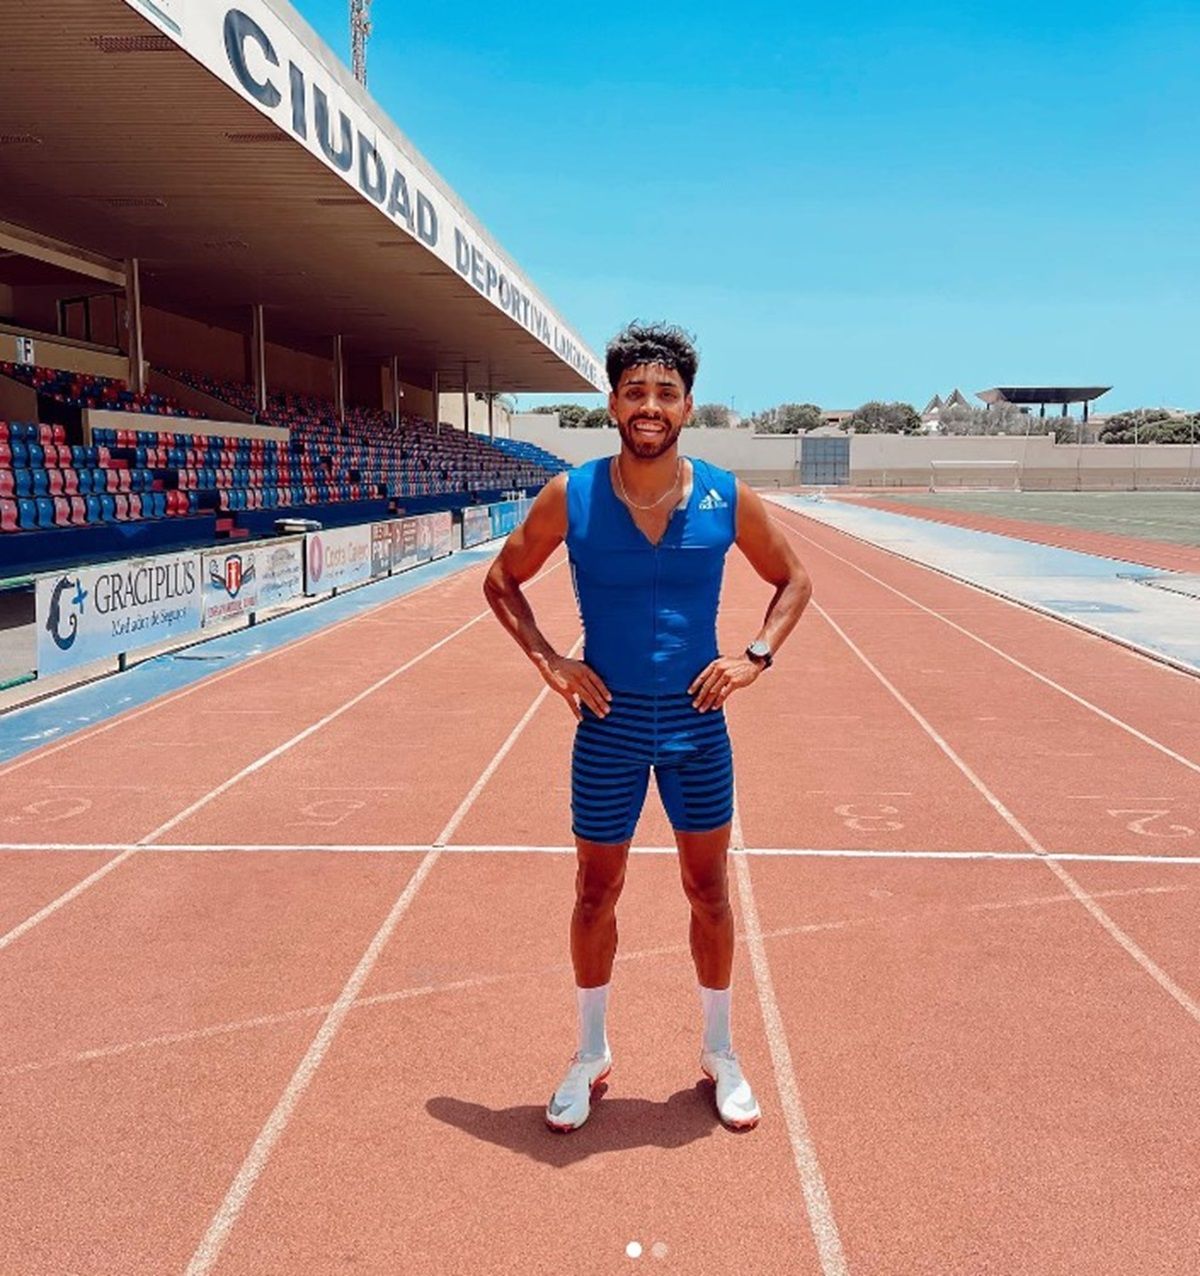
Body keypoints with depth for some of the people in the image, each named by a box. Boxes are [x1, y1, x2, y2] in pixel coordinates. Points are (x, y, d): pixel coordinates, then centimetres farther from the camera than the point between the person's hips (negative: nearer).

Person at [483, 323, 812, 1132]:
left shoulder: (727, 498, -5)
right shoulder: (571, 497, -7)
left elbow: (794, 580, 9)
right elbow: (502, 581, 5)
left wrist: (756, 656, -5)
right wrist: (548, 661, -6)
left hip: (697, 721, 1)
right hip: (609, 722, 0)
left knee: (710, 892, 12)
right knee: (596, 895, 11)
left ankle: (720, 1054, 34)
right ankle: (592, 1056, 34)